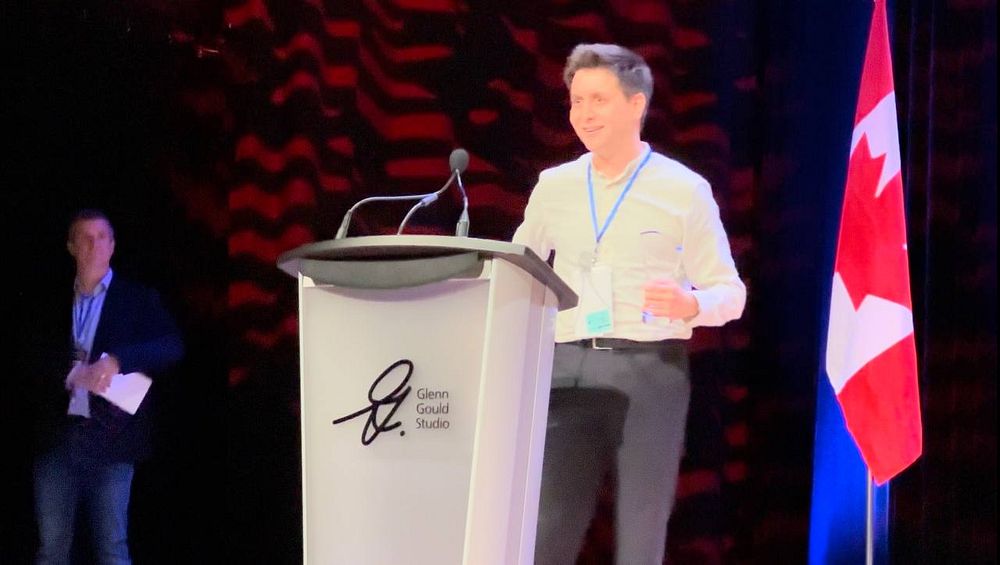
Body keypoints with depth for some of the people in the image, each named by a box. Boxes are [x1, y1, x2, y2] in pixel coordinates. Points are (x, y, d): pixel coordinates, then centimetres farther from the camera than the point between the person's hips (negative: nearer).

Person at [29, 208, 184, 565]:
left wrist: (116, 360, -20)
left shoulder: (138, 300, 7)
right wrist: (71, 371, -9)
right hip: (56, 439, 3)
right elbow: (34, 362, 11)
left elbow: (172, 347, -5)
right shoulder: (53, 307, 17)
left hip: (109, 441, -3)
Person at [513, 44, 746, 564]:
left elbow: (730, 293, 1)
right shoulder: (554, 186, 12)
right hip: (566, 366, 3)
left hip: (649, 369, -3)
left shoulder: (684, 190, 1)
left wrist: (691, 305, -20)